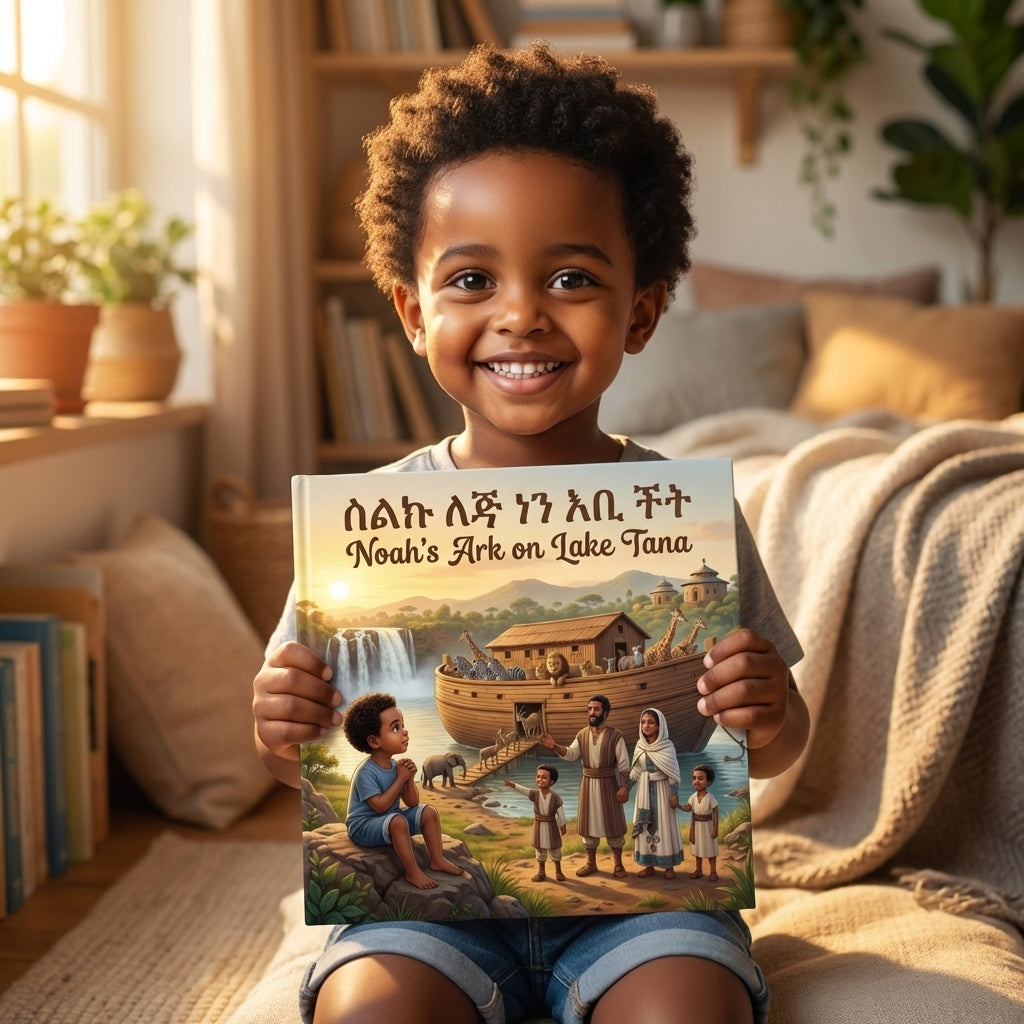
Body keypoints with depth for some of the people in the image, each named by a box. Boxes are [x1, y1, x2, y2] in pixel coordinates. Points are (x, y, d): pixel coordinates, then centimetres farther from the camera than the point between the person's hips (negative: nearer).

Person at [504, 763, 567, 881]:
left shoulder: (555, 797, -17)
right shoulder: (535, 794, -13)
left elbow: (560, 812, -9)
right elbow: (524, 790, -29)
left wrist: (562, 825, -3)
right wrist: (513, 785, -47)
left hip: (551, 826, -2)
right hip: (539, 826, 2)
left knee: (555, 849, 12)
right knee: (539, 849, 14)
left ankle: (558, 871, 31)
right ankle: (541, 872, 30)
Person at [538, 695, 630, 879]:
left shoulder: (615, 736, -10)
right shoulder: (582, 734, 3)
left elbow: (624, 765, -10)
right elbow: (571, 754, -10)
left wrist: (624, 787, -15)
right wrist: (555, 747, -27)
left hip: (608, 784, -4)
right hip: (588, 784, 4)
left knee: (612, 823, 3)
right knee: (589, 822, 10)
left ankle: (617, 863, 17)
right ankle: (591, 863, 23)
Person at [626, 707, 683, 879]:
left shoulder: (667, 746, -9)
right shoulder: (639, 746, 3)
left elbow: (673, 773, -9)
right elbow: (635, 771, 9)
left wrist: (675, 794, -12)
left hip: (662, 790, -4)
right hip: (644, 791, 4)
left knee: (664, 825, 1)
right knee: (645, 825, 5)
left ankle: (669, 865, 10)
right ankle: (649, 864, 13)